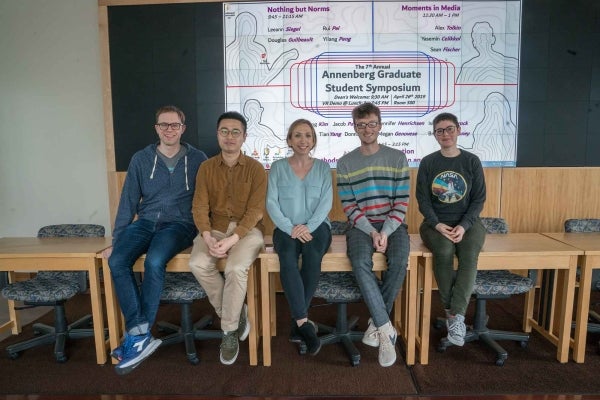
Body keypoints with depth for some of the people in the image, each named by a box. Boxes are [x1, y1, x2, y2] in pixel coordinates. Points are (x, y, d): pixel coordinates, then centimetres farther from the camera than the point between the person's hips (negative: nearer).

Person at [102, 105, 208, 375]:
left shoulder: (197, 159, 5)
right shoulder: (141, 159, 10)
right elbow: (128, 200, 10)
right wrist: (117, 239, 6)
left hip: (180, 223, -3)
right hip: (145, 221, 3)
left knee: (154, 261, -32)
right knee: (116, 261, -25)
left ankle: (137, 335, -17)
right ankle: (141, 335, -20)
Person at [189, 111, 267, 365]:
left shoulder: (255, 168, -2)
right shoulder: (206, 168, 7)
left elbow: (255, 210, -10)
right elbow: (200, 206, 0)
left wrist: (232, 239, -22)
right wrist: (208, 237, -18)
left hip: (247, 230, -3)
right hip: (215, 229, 3)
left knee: (236, 268, -31)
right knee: (198, 264, -26)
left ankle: (230, 330, -10)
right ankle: (236, 314, -5)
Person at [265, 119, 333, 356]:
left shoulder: (323, 167, 13)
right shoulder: (278, 167, 11)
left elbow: (326, 201, 1)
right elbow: (271, 203, 1)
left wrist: (308, 226, -16)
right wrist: (290, 228, -15)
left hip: (316, 226, 0)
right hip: (286, 228, 0)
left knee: (312, 256, -34)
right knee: (288, 259, -34)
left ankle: (298, 322, -24)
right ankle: (304, 323, -31)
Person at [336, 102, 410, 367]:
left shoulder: (397, 158, 5)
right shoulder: (345, 163, 6)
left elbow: (402, 202, 0)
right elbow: (349, 206, 0)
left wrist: (385, 232, -14)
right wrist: (372, 232, -13)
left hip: (392, 225, 1)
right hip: (361, 226, 0)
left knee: (399, 260, -30)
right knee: (361, 263, -30)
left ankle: (377, 322, -10)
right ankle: (386, 329, -20)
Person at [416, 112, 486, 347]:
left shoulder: (472, 161, 6)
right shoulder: (428, 162, 5)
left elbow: (479, 199, 2)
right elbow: (423, 199, 1)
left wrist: (463, 226, -13)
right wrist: (437, 224, -15)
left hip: (467, 222, 1)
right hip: (435, 223, -1)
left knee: (470, 255, -31)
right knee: (444, 251, -32)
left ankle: (456, 315, -25)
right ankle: (452, 312, -17)